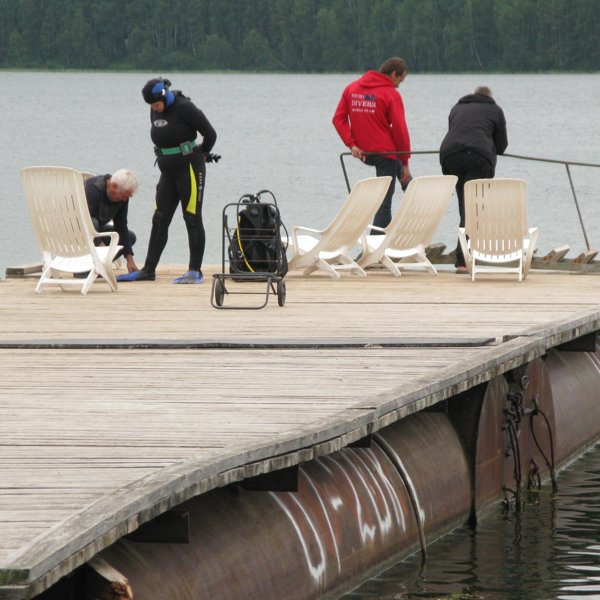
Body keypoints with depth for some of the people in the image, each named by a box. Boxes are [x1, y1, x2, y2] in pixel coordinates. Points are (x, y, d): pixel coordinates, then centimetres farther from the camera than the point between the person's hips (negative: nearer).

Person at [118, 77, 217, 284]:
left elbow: (210, 134, -8)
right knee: (159, 220, 6)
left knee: (192, 219, -5)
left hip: (189, 169, -7)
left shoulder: (184, 108, -15)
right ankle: (148, 270, 8)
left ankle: (195, 271, -3)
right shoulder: (155, 112, 7)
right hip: (168, 171, 7)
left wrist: (200, 156, 5)